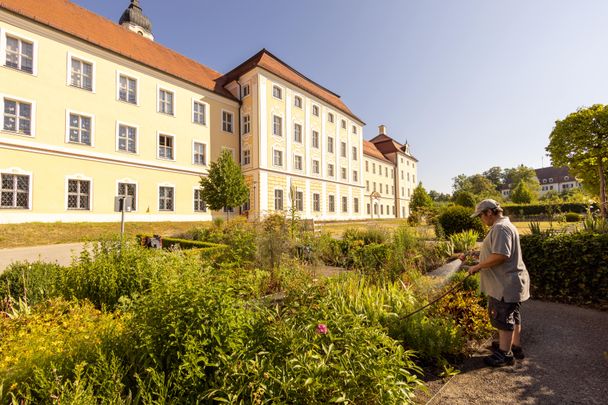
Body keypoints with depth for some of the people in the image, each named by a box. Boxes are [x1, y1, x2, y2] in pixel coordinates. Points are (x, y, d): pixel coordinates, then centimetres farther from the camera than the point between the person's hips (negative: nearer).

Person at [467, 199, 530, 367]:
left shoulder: (500, 228, -22)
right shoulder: (504, 225, 14)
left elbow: (500, 256, -31)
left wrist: (477, 266, -21)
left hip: (505, 285, -11)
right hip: (509, 282, 11)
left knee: (503, 319, 1)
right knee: (513, 316, 22)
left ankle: (505, 355, 14)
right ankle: (516, 347, 37)